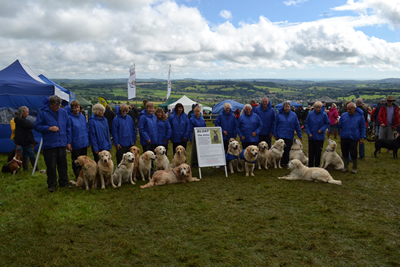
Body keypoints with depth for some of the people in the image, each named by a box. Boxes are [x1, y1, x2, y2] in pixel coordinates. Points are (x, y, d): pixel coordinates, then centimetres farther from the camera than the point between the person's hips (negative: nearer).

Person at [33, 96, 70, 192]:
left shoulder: (63, 112, 5)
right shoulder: (43, 113, -6)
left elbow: (68, 126, 14)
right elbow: (36, 126, -2)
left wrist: (68, 140, 7)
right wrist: (49, 128, -15)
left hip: (62, 144, 3)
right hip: (49, 145, -3)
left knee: (63, 165, 11)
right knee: (51, 166, 4)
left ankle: (64, 182, 25)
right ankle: (51, 184, 18)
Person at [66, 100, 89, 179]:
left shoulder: (82, 116, 8)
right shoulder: (69, 118, -11)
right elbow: (68, 131, -12)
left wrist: (87, 139, 14)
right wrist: (68, 143, -15)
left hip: (84, 143, 6)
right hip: (75, 144, -6)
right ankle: (77, 177, 14)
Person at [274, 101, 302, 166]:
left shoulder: (293, 115, 3)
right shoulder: (279, 114, 2)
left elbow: (297, 126, 6)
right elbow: (275, 125, 6)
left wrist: (300, 135, 5)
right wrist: (275, 134, 3)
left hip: (289, 136, 0)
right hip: (280, 136, 0)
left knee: (288, 150, 2)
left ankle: (287, 163, 15)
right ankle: (281, 163, 14)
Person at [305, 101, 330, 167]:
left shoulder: (324, 114, -6)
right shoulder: (310, 114, -2)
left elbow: (327, 124, 3)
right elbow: (306, 124, 4)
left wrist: (322, 129, -12)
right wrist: (309, 133, -4)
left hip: (320, 137, -1)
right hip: (311, 136, 1)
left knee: (318, 153, 4)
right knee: (311, 152, 6)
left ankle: (317, 166, 17)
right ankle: (310, 166, 16)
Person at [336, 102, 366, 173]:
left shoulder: (360, 116, 0)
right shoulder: (343, 115, 7)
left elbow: (363, 128, 5)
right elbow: (340, 126, 13)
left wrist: (362, 138, -1)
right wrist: (338, 124, -11)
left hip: (353, 139, -3)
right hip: (343, 138, 3)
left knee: (353, 154, 0)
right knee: (345, 154, 10)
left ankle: (354, 168, 17)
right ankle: (346, 167, 24)